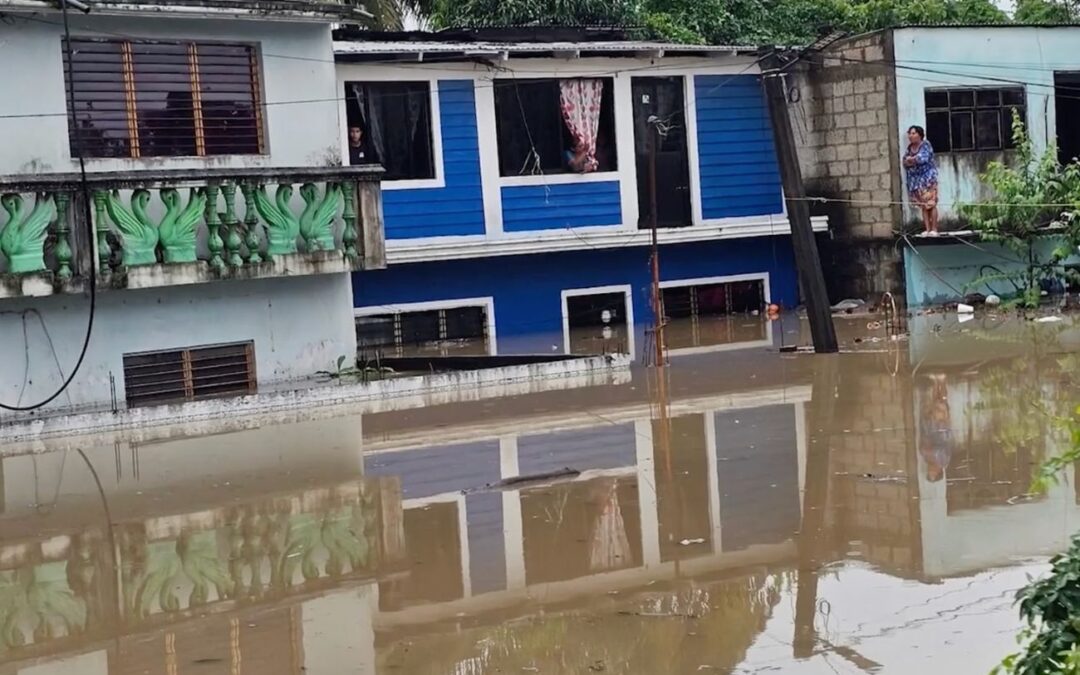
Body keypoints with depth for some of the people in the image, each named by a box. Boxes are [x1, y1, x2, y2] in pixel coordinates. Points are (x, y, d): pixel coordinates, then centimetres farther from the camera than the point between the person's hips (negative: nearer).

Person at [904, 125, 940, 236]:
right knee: (923, 206, 4)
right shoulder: (909, 148, 14)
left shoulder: (925, 145, -5)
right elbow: (905, 162, 7)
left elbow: (922, 158, -19)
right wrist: (916, 160, -11)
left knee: (931, 204, -10)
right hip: (916, 181, 6)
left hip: (928, 179, -6)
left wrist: (911, 159, -4)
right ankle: (927, 229, 4)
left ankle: (934, 229, -9)